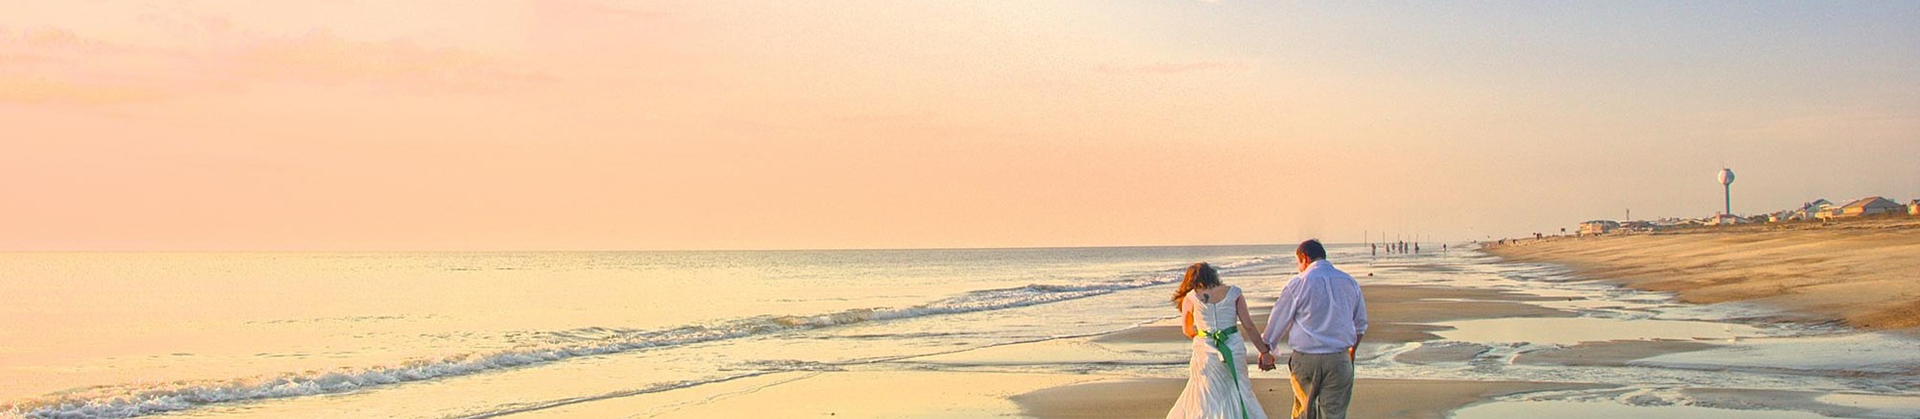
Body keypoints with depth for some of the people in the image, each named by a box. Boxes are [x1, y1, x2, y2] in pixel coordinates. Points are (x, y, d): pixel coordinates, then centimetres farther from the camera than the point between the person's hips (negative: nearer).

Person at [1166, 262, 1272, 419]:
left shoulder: (1191, 297, 1)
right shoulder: (1233, 292, 3)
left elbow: (1187, 330, 11)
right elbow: (1248, 325, -1)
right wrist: (1264, 351, 4)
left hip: (1206, 351, -1)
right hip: (1234, 347, 1)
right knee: (1240, 393, 11)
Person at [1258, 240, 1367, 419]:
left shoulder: (1298, 283, -4)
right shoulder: (1350, 282, 8)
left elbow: (1278, 320, 5)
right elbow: (1360, 324, 21)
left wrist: (1265, 350, 18)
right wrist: (1352, 351, 37)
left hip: (1305, 359, -2)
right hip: (1339, 360, 2)